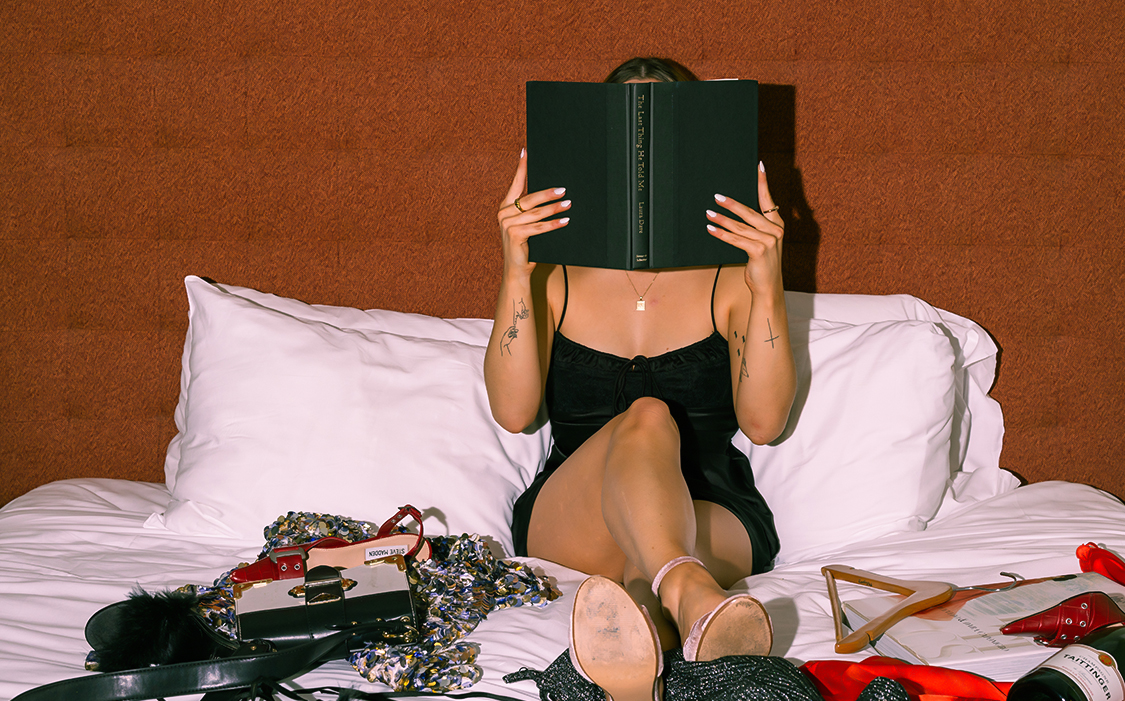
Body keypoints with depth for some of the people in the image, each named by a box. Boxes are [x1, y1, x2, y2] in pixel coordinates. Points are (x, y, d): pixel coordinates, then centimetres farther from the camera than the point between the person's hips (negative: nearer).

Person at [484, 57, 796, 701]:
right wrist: (517, 272, -15)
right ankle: (692, 596, -68)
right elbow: (513, 411, -5)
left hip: (714, 519, 1)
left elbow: (763, 422, -6)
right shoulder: (559, 272, 10)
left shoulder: (729, 274, 9)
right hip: (569, 521, -1)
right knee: (645, 419, -34)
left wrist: (767, 288, -17)